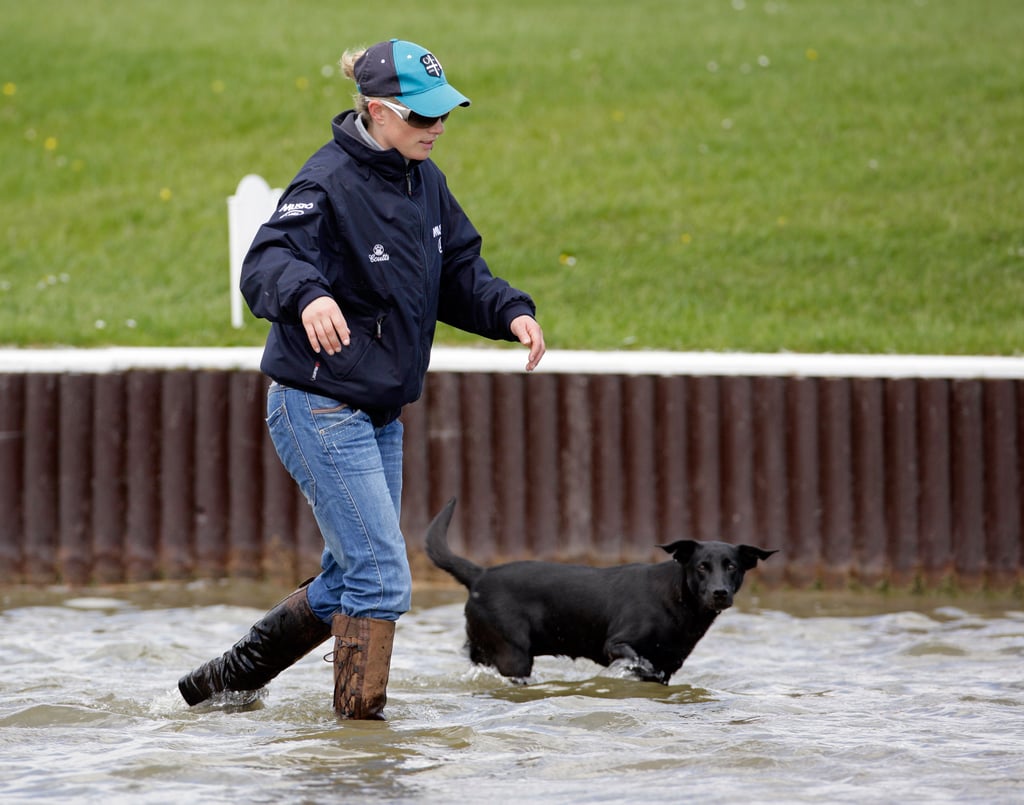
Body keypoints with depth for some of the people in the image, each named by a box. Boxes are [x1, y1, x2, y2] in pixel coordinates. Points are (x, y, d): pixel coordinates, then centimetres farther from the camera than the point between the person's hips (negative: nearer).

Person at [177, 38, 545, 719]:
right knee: (382, 578, -11)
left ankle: (229, 679, 30)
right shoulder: (330, 182, -18)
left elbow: (458, 274, 16)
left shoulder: (425, 182, 7)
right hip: (320, 406, -9)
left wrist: (512, 312, -3)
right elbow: (265, 263, -30)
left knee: (352, 580, 16)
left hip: (380, 414, 9)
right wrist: (307, 295, -52)